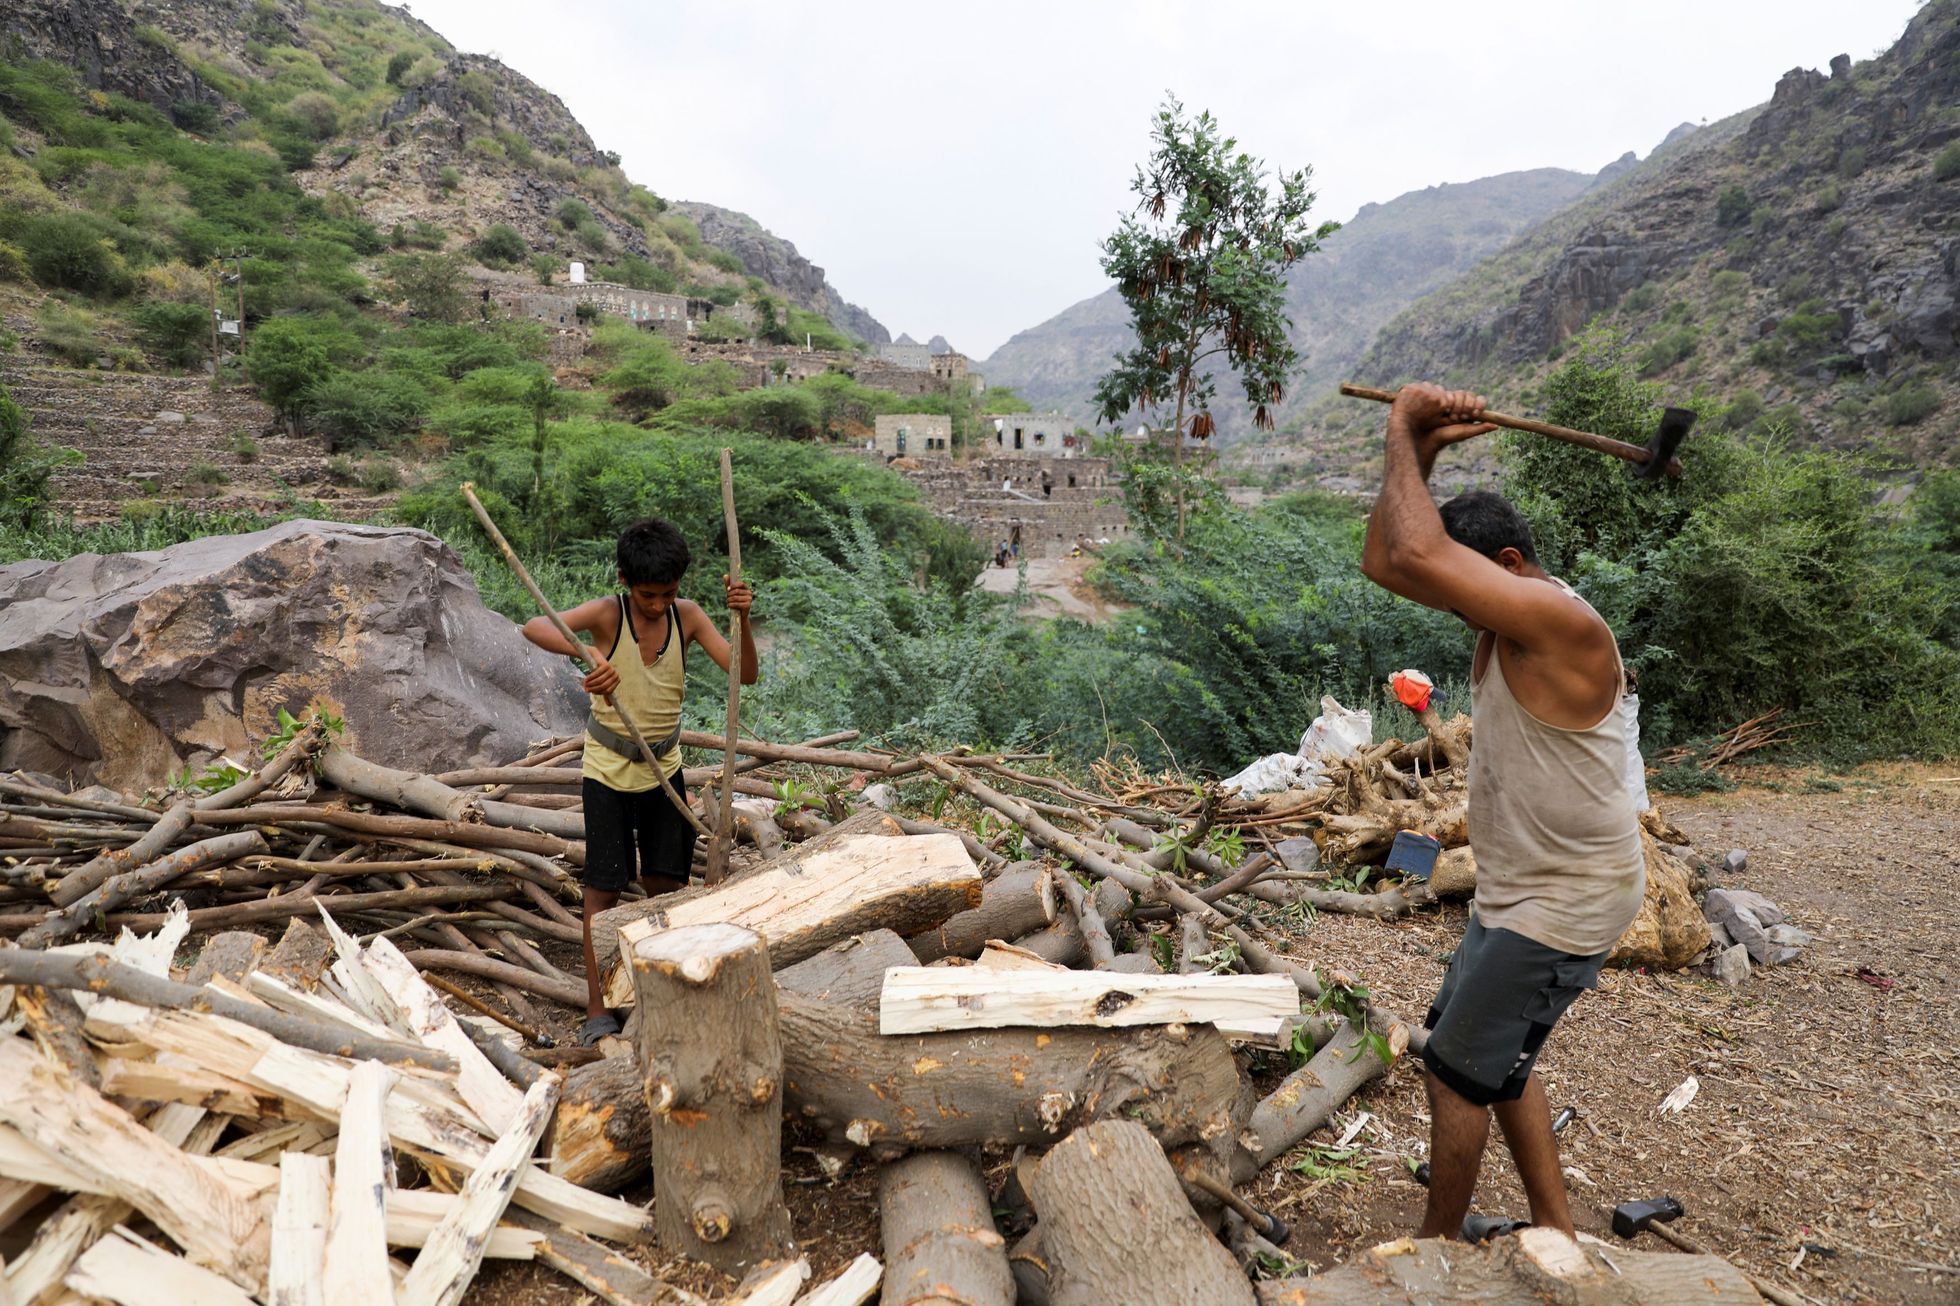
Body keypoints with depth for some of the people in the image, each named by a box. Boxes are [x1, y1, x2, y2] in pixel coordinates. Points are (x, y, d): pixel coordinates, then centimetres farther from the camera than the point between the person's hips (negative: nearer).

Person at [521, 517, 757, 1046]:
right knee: (604, 885, 1)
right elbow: (534, 627, -31)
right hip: (608, 768, -3)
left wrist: (742, 618, -29)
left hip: (664, 766, 3)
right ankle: (597, 1008, 11)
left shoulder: (687, 615, -7)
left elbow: (745, 674, -12)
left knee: (664, 881, 9)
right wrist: (588, 652, -49)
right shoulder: (608, 613, -16)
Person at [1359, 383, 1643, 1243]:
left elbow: (1418, 557, -38)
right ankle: (1556, 1233, 37)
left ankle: (1436, 1246, 23)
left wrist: (1404, 434, -24)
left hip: (1562, 905, -10)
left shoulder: (1562, 623, -26)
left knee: (1457, 1073, 3)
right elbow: (1385, 563, 4)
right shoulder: (1510, 621, 3)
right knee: (1497, 1063, 21)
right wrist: (1419, 452, -6)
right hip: (1517, 892, 10)